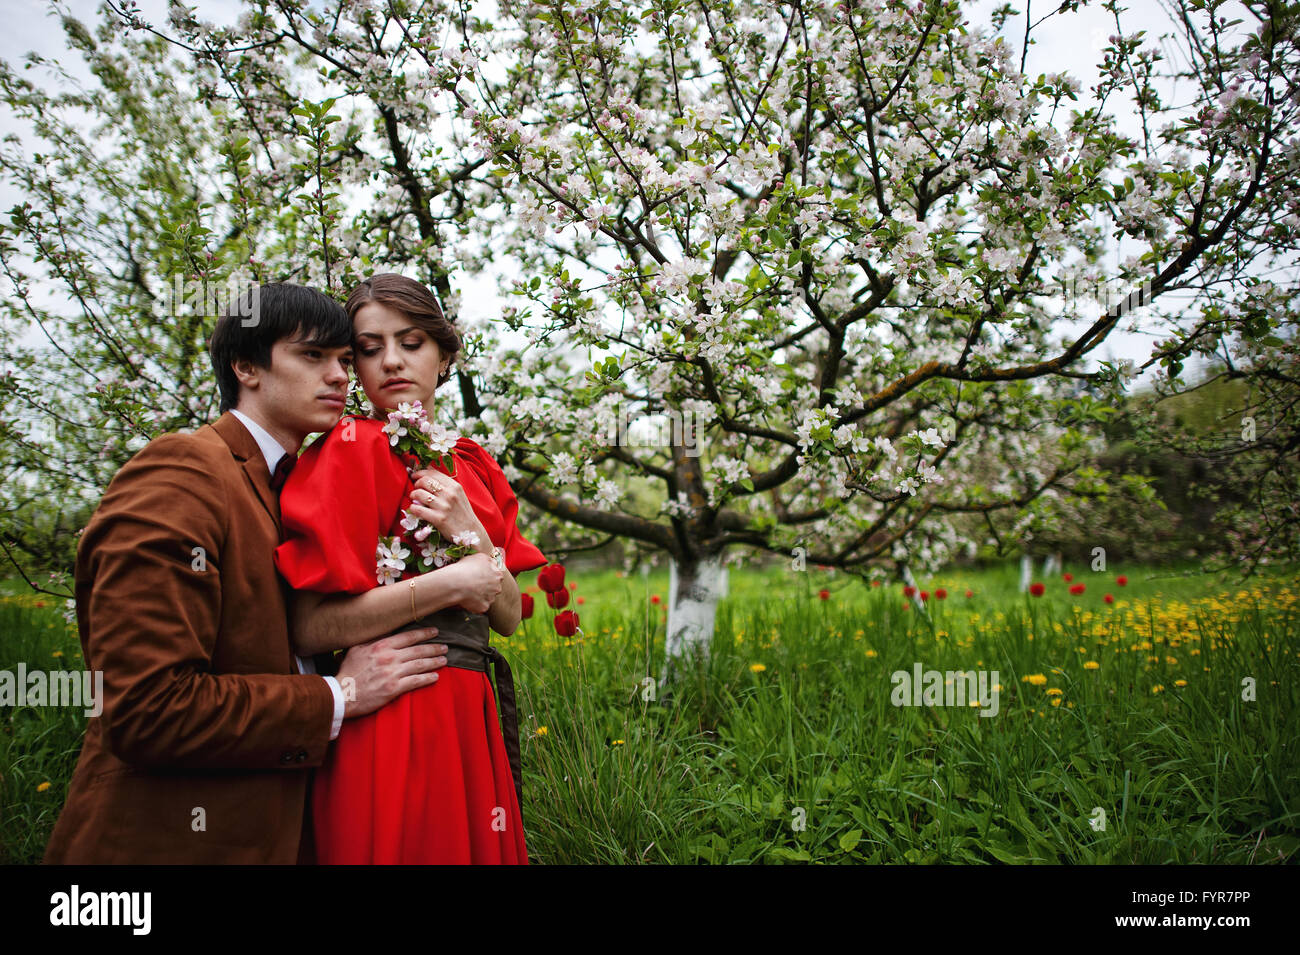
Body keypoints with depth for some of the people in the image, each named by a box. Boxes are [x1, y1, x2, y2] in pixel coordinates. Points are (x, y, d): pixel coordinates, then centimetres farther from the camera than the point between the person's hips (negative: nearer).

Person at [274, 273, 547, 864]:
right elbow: (309, 629, -14)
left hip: (472, 716, 7)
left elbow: (508, 618, 8)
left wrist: (471, 536, -9)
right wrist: (450, 583, -16)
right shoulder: (353, 448, -6)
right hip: (392, 721, -6)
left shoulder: (471, 465, 13)